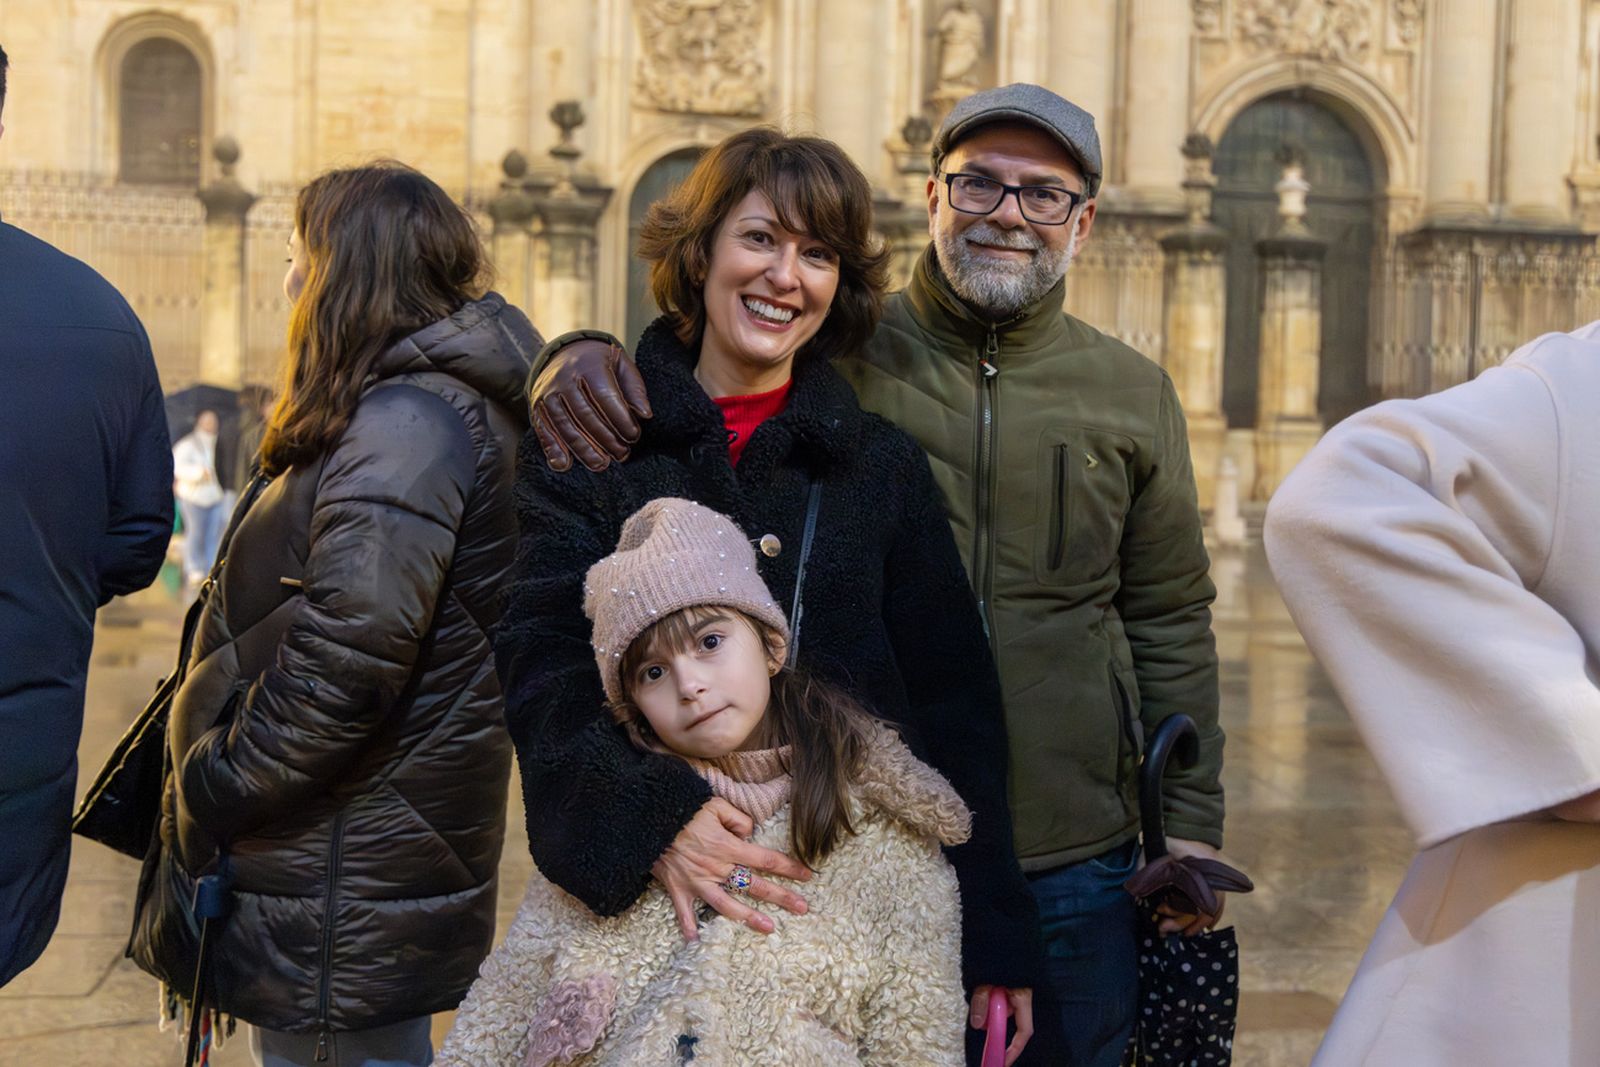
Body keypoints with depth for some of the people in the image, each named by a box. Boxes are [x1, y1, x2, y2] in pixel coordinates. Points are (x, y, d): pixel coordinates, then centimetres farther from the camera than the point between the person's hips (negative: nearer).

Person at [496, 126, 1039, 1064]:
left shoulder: (883, 466, 6)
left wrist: (992, 938, -1)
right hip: (633, 899, 0)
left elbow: (952, 707, 5)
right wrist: (647, 813, -27)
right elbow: (544, 663, -9)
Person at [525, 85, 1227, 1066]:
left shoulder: (1134, 396, 6)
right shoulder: (838, 357, -1)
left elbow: (1171, 623, 9)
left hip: (1075, 866, 2)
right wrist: (578, 354, -23)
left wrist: (1191, 822, 5)